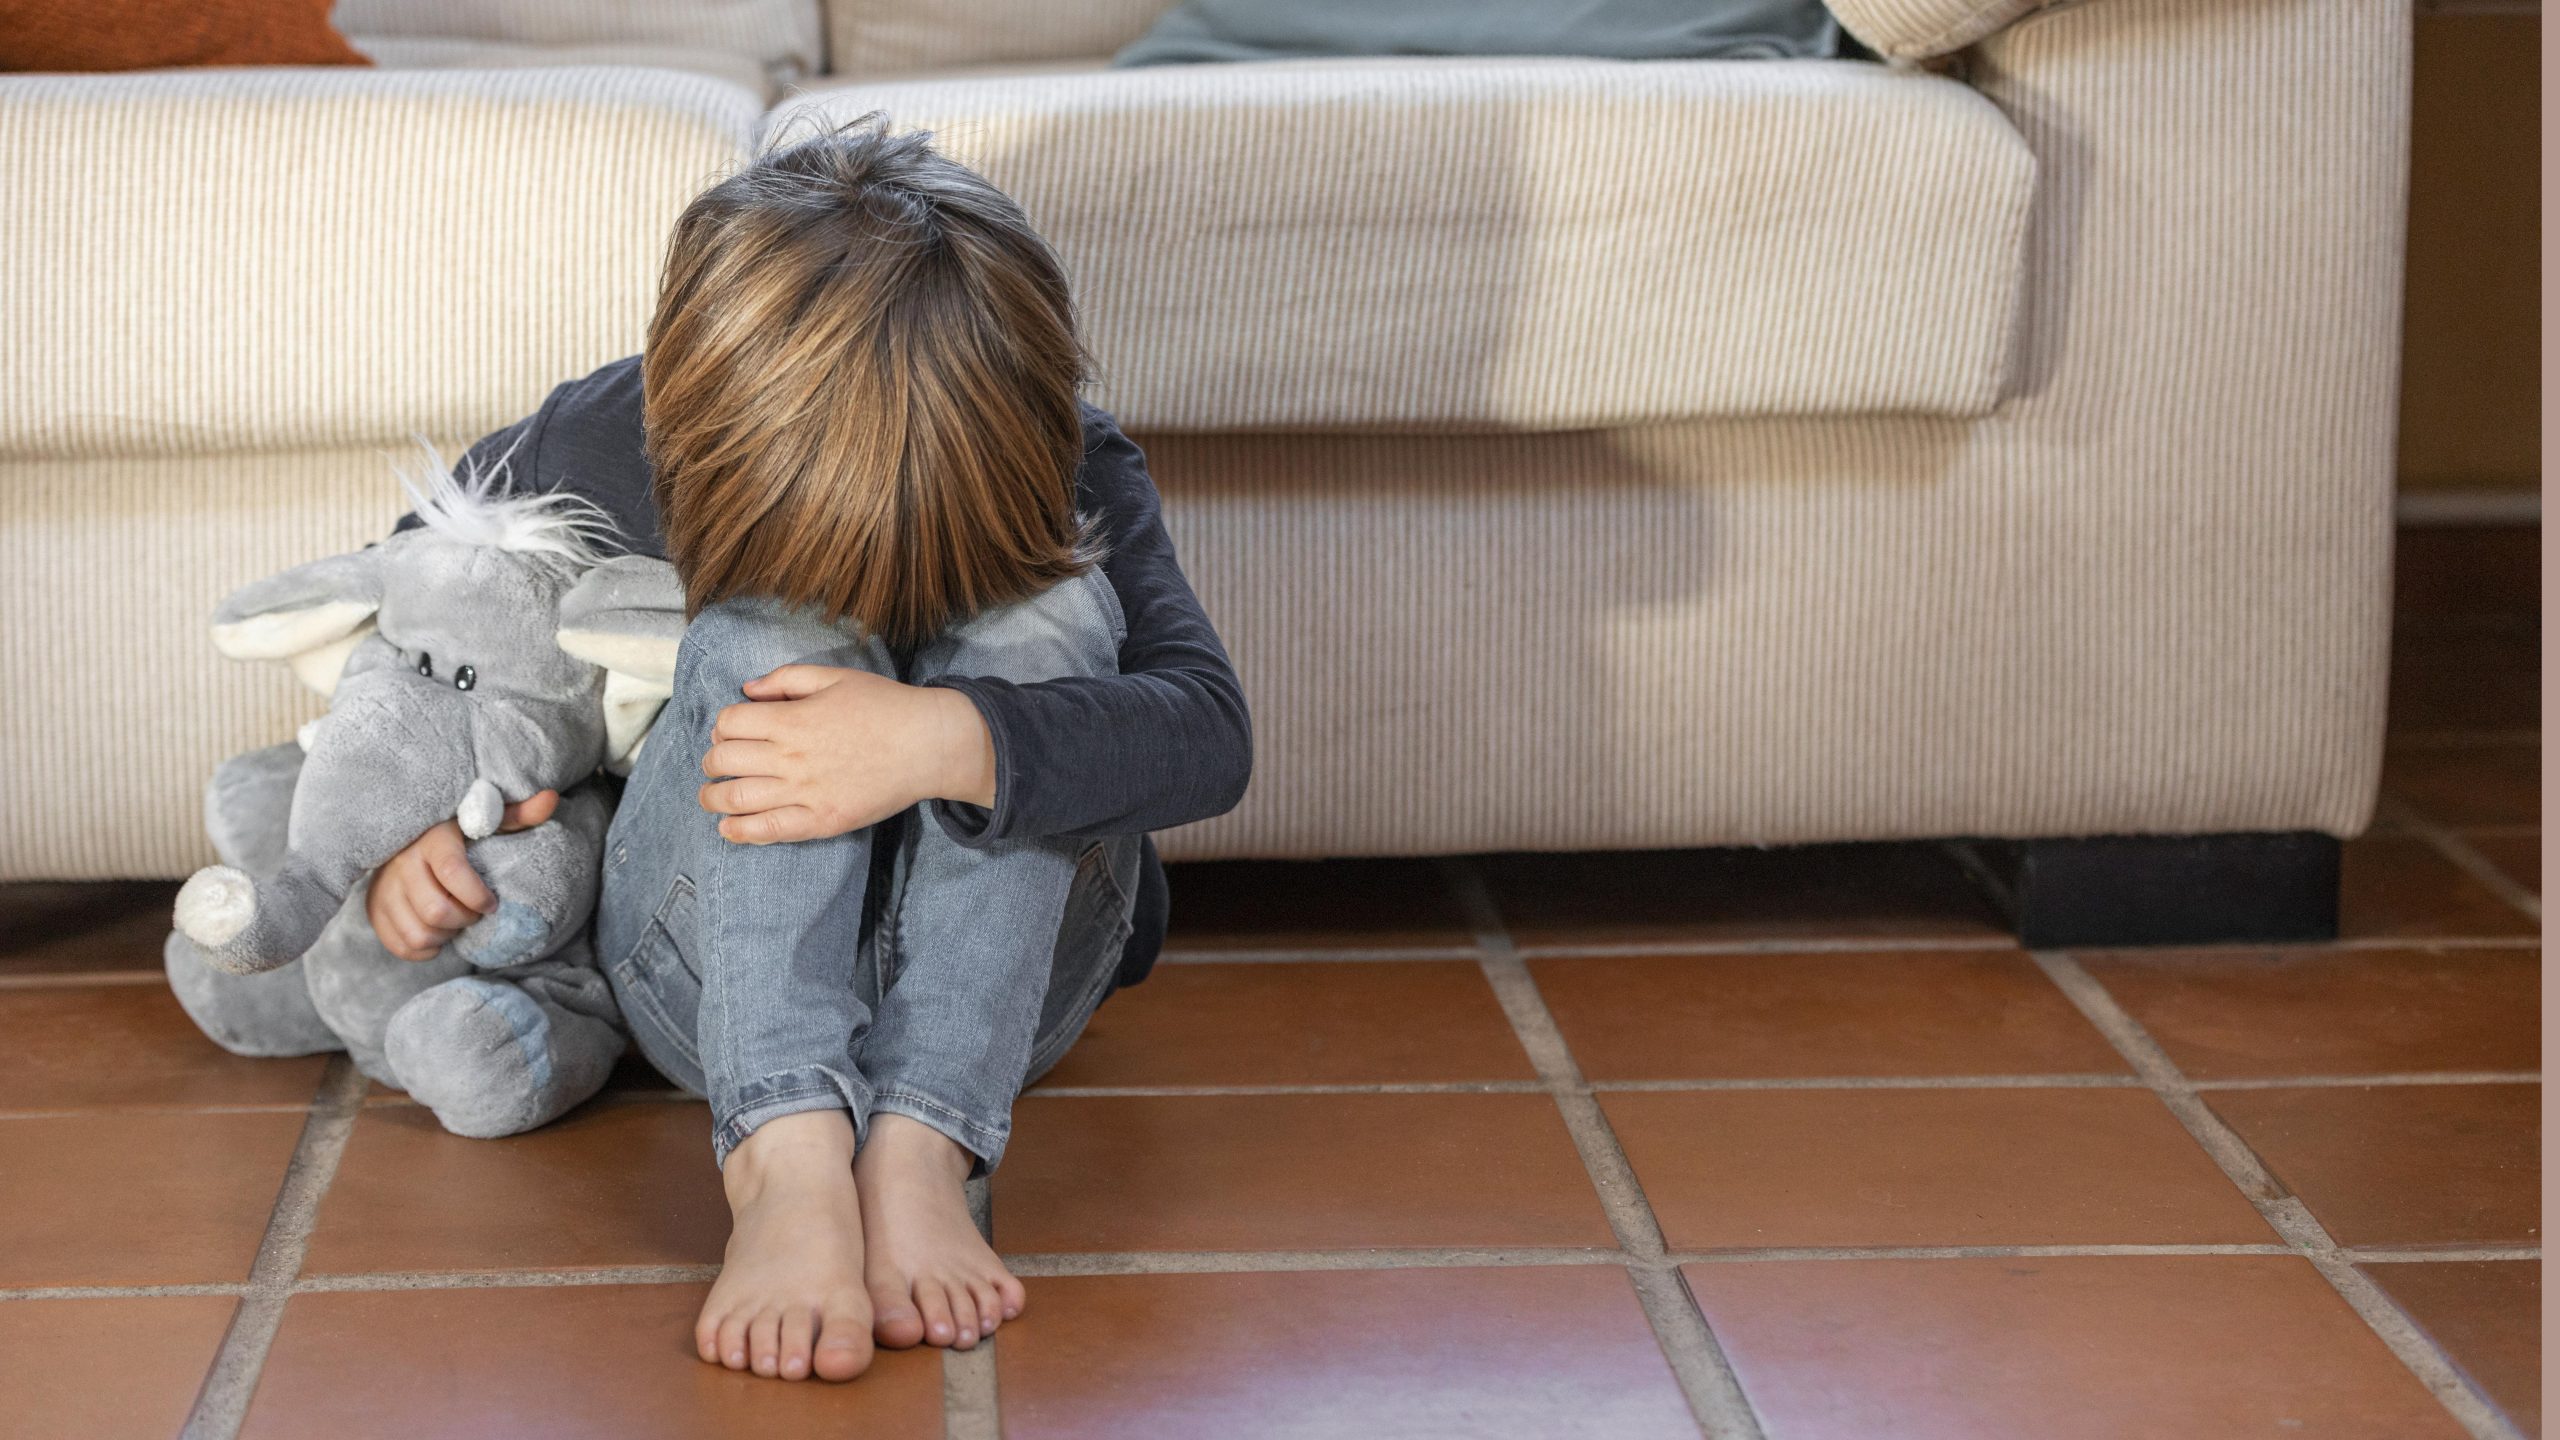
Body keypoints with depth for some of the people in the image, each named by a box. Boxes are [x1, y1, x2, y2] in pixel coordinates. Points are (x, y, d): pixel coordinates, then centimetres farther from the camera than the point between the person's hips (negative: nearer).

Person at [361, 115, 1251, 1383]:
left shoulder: (1062, 473, -15)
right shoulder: (613, 444, -11)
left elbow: (1207, 730, -29)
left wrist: (940, 742, -45)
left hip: (990, 990, 0)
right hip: (709, 983, 0)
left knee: (1046, 607, -28)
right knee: (775, 621, -30)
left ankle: (916, 1148, -42)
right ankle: (785, 1162, -50)